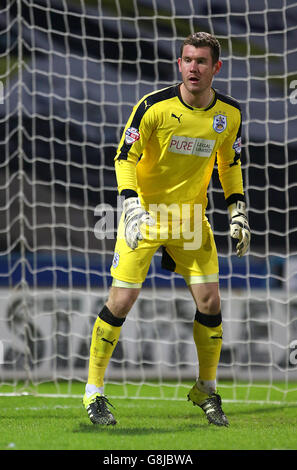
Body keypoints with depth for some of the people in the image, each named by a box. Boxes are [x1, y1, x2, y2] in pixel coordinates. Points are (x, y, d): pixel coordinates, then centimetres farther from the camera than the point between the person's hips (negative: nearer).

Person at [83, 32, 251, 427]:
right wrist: (131, 206, -23)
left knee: (209, 301, -4)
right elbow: (125, 157, -11)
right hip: (145, 215, -3)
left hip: (192, 218, 3)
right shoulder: (154, 106, -17)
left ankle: (206, 390, 15)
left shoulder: (230, 114, -3)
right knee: (121, 301, -8)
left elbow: (230, 164, 13)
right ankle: (94, 391, 6)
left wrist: (238, 212, 7)